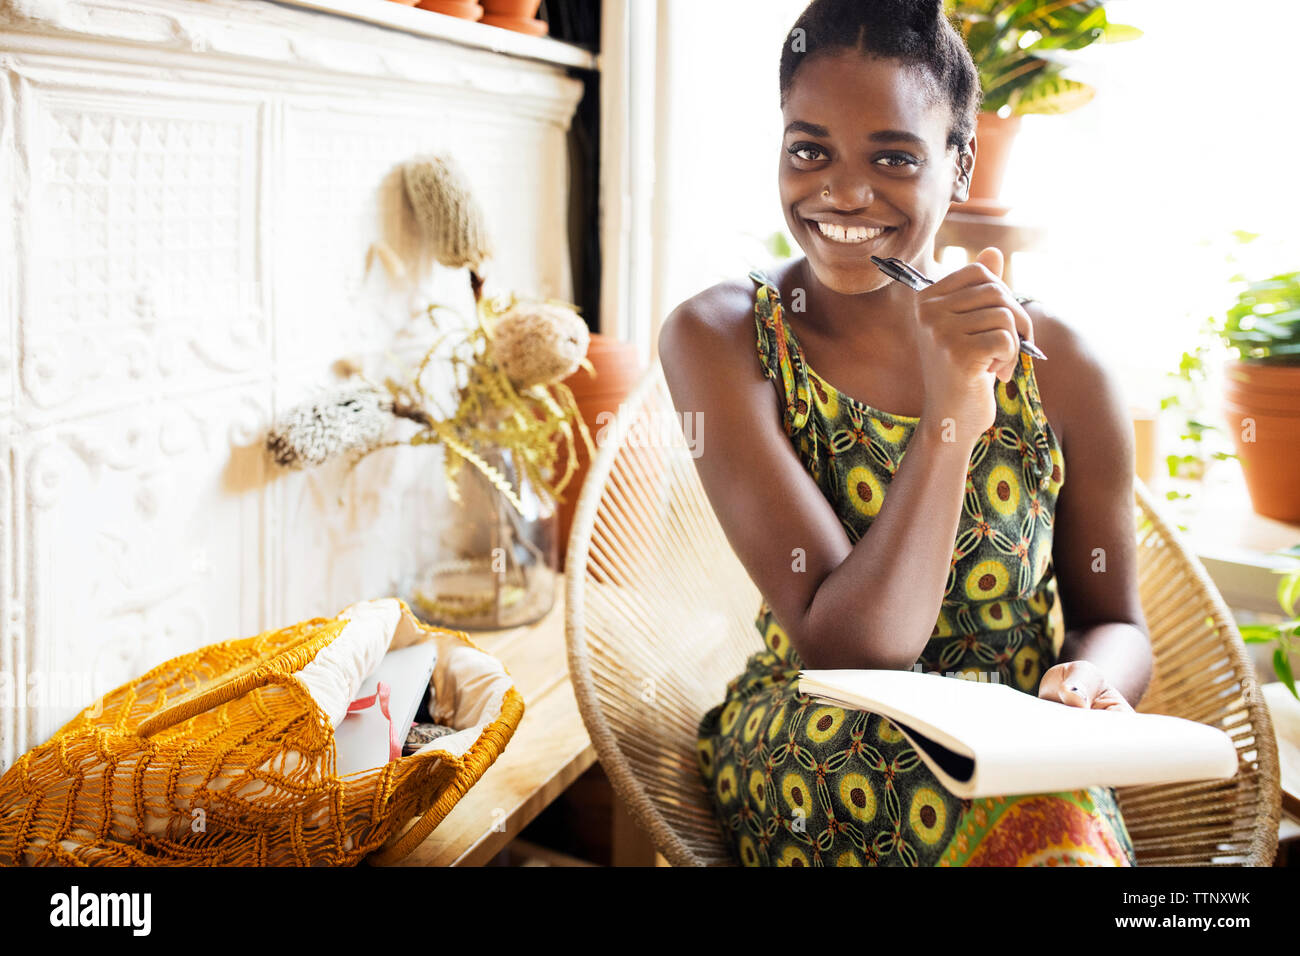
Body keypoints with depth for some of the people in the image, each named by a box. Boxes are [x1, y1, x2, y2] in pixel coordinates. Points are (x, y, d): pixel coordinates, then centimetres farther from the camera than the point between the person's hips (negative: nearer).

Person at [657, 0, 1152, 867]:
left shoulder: (1061, 367, -6)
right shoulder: (720, 340, -11)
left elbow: (1114, 621, 8)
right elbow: (844, 647, -19)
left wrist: (1092, 681, -15)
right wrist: (951, 415, -28)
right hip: (809, 759, -2)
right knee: (1044, 823, -33)